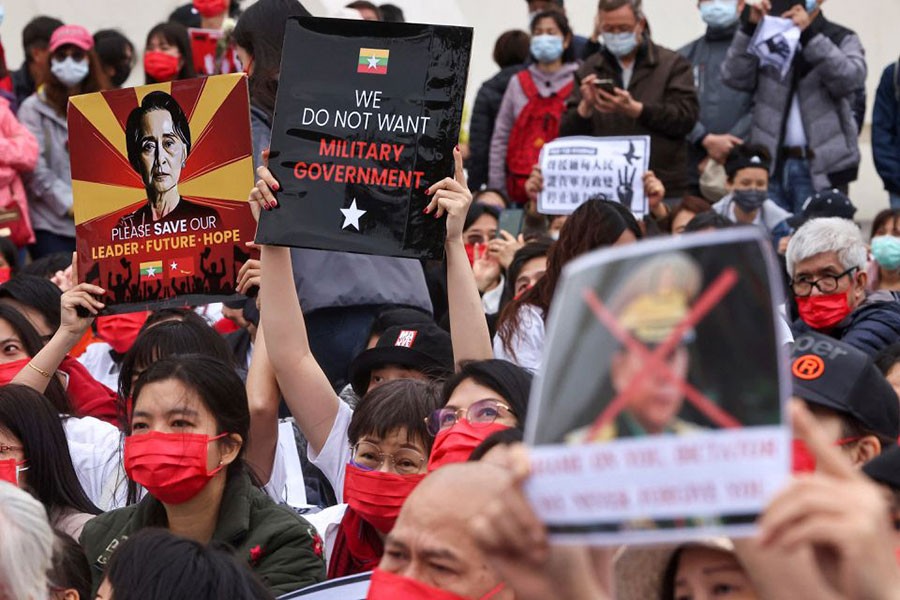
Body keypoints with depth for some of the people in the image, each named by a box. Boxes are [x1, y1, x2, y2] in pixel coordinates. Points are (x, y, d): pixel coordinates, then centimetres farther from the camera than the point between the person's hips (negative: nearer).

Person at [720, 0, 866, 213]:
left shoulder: (842, 40, 7)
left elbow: (851, 79, -13)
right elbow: (735, 77, 1)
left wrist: (809, 35, -18)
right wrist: (750, 28, -8)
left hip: (821, 167, -3)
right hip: (771, 164, 3)